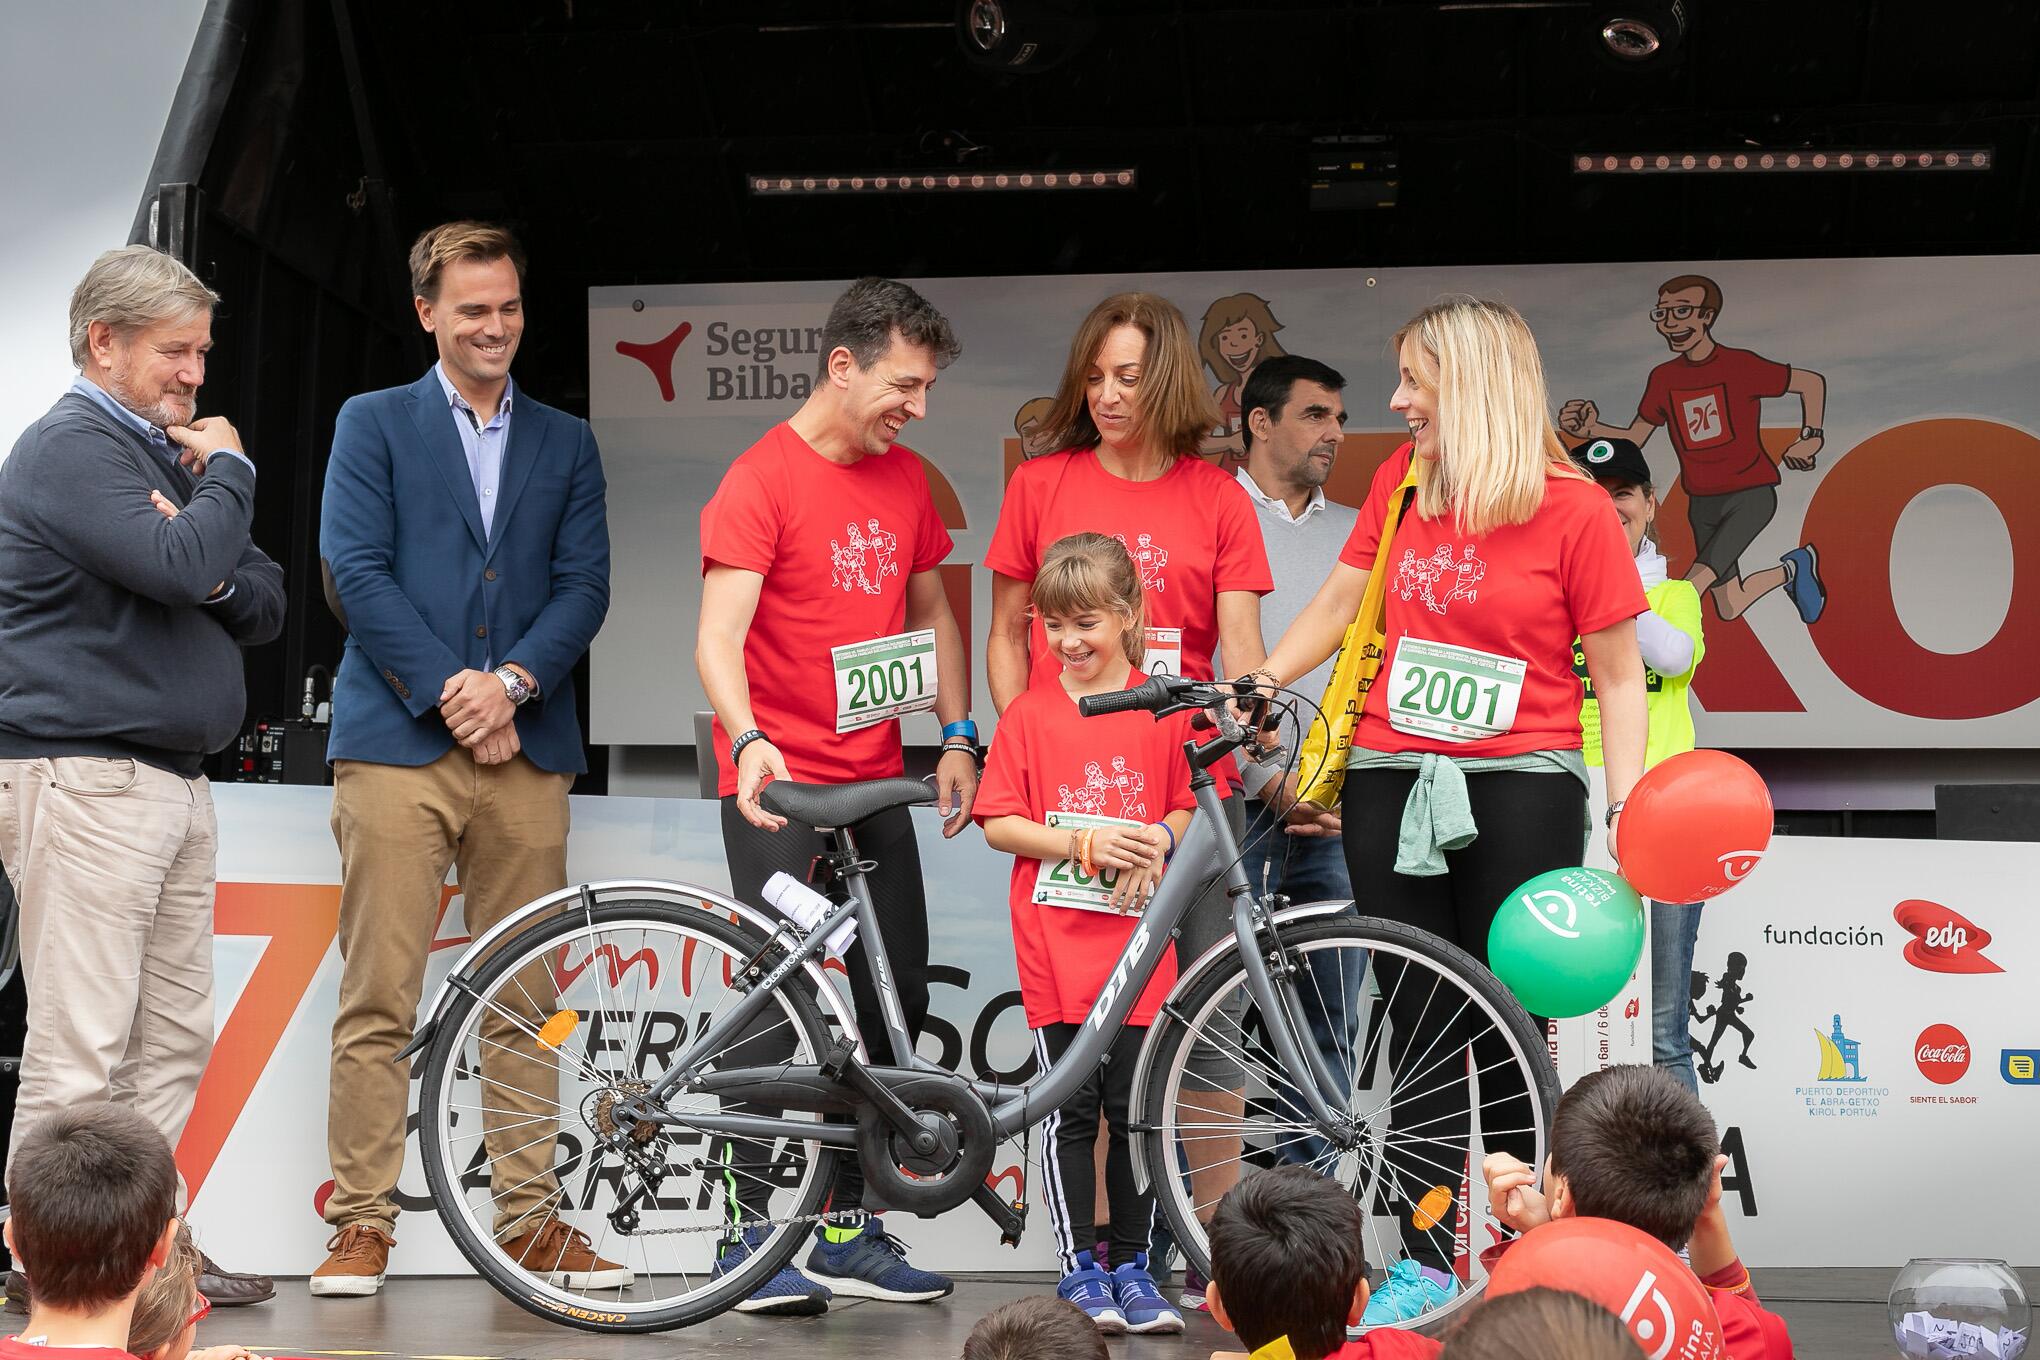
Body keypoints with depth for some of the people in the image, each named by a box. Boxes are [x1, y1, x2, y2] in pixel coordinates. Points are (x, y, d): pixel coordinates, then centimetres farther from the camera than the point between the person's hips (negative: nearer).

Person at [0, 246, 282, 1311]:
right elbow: (182, 568, -24)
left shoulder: (163, 453, 21)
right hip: (85, 779, -10)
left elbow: (263, 605, 16)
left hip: (174, 783, 10)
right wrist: (228, 473, -6)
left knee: (172, 1044, 11)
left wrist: (212, 570, -6)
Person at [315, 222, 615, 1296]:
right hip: (396, 742, -2)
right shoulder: (373, 424, 10)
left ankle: (529, 1219, 10)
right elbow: (357, 571, -1)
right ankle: (361, 1225, 1)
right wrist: (450, 692, -10)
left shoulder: (565, 442, 18)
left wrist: (511, 683, -9)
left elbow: (584, 584, 8)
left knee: (523, 1003, 4)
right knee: (378, 998, -5)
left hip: (524, 748, 3)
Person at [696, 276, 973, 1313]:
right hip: (778, 783, -7)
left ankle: (847, 1227, 19)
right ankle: (752, 1232, 3)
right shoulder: (761, 479, -12)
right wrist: (750, 742, -37)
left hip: (876, 781, 7)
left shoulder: (905, 479, 9)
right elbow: (718, 639, -21)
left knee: (897, 999, 8)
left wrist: (958, 737, 10)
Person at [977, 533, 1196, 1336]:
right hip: (1055, 942, -1)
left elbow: (1191, 806, 10)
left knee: (1135, 1108, 4)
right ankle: (1078, 1267, 12)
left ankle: (1130, 1264, 16)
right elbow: (998, 824, -1)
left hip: (1137, 937, 1)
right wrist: (1081, 843, -13)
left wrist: (1157, 839, -11)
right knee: (1070, 1110, 2)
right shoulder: (1030, 713, 2)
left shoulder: (1164, 710, 4)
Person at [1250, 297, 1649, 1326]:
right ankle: (1427, 1263, 13)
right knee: (1420, 1033, 7)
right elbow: (1339, 602, 19)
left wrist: (1626, 817, -10)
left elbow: (1618, 677, -4)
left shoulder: (1573, 508, -7)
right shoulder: (1403, 481, 7)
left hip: (1517, 789, -4)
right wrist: (1255, 686, 10)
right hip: (1392, 784, 4)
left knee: (1505, 1035, 2)